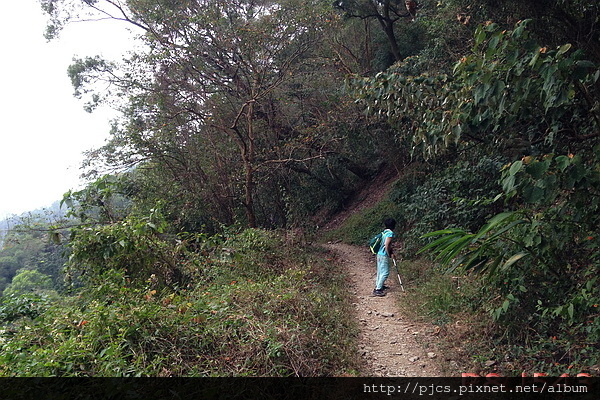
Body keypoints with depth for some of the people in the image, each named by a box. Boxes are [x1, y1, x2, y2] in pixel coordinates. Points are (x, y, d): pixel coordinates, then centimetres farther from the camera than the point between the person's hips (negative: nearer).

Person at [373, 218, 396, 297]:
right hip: (384, 255, -9)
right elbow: (386, 245, -21)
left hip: (379, 254, 9)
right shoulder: (390, 233, -16)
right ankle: (377, 290, -8)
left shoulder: (384, 232, 10)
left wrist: (391, 250, 13)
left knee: (380, 271, 19)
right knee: (385, 272, -6)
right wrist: (389, 254, -9)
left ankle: (378, 285, 32)